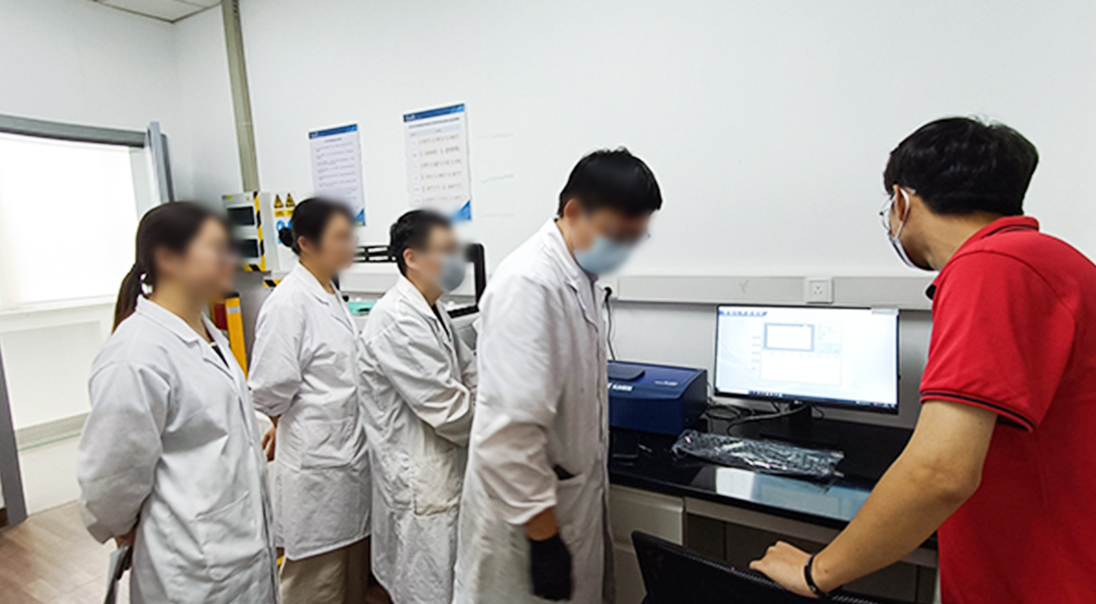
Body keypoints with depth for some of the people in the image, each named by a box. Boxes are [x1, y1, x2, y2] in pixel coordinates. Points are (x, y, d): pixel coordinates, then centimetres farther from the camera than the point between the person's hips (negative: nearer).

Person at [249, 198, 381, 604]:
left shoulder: (332, 297, 11)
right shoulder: (289, 301, -16)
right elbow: (271, 389, -17)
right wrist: (286, 429, 0)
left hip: (350, 451, 8)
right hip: (314, 460, -8)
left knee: (354, 571, 19)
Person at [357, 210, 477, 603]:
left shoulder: (433, 312, 9)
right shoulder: (398, 321, -24)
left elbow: (472, 373, 11)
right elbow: (449, 411, -24)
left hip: (442, 472, 10)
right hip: (420, 483, -10)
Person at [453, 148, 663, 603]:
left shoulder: (583, 275, 5)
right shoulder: (529, 284, -25)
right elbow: (514, 427, -27)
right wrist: (544, 536, -20)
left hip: (574, 497, 8)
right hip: (528, 510, -8)